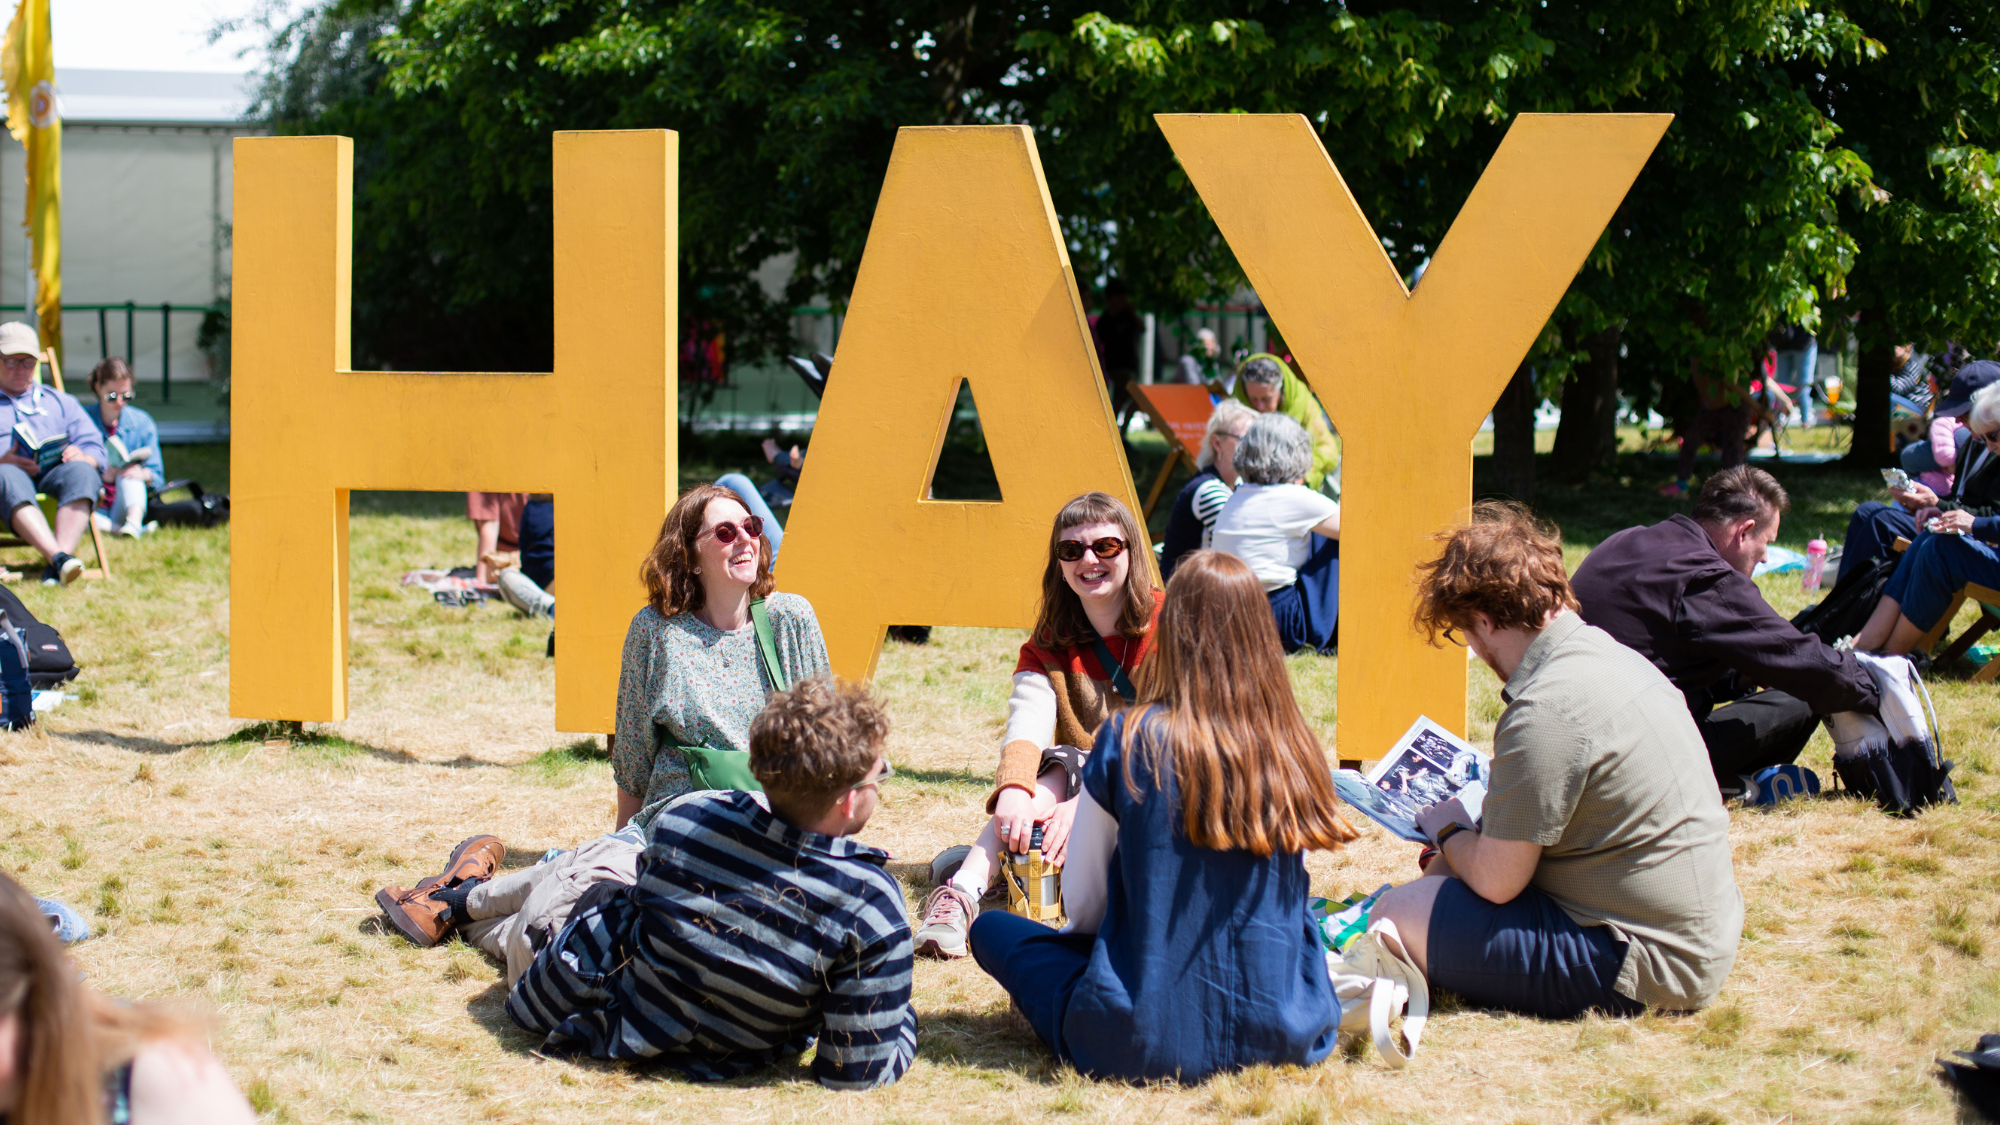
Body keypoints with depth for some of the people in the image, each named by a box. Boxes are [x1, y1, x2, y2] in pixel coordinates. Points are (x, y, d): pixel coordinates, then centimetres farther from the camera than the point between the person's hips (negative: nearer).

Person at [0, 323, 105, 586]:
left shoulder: (59, 402, 32)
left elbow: (95, 449, 18)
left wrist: (81, 455, -8)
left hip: (54, 474, 2)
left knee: (82, 471, -34)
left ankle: (60, 559, -52)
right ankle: (58, 557, -60)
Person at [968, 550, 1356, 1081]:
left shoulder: (1128, 741, -10)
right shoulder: (1294, 750, -2)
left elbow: (1082, 904, 0)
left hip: (1147, 1042, -4)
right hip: (1279, 1035, 4)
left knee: (992, 929, 18)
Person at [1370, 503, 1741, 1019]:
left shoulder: (1547, 710, -24)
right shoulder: (1611, 655, 6)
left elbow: (1495, 881, -18)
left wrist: (1448, 831, 3)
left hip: (1645, 968, -10)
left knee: (1396, 915, -9)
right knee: (1446, 873, 22)